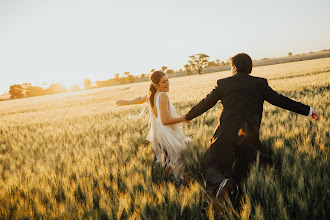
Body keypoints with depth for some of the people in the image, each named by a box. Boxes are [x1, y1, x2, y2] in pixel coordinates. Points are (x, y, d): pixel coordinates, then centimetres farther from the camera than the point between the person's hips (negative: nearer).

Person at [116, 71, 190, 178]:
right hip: (166, 136, -9)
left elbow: (140, 99, 29)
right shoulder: (162, 96, -19)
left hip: (156, 135, 9)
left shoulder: (151, 95, 7)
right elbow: (165, 120, -26)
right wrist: (183, 118, -17)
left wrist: (126, 102, 49)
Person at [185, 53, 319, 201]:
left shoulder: (223, 83, 6)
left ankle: (219, 183, -27)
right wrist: (308, 110, 8)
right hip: (249, 135, 1)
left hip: (226, 132, -1)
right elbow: (280, 100, 3)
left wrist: (188, 117, 28)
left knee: (211, 165, 8)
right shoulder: (260, 84, 7)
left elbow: (205, 104, 13)